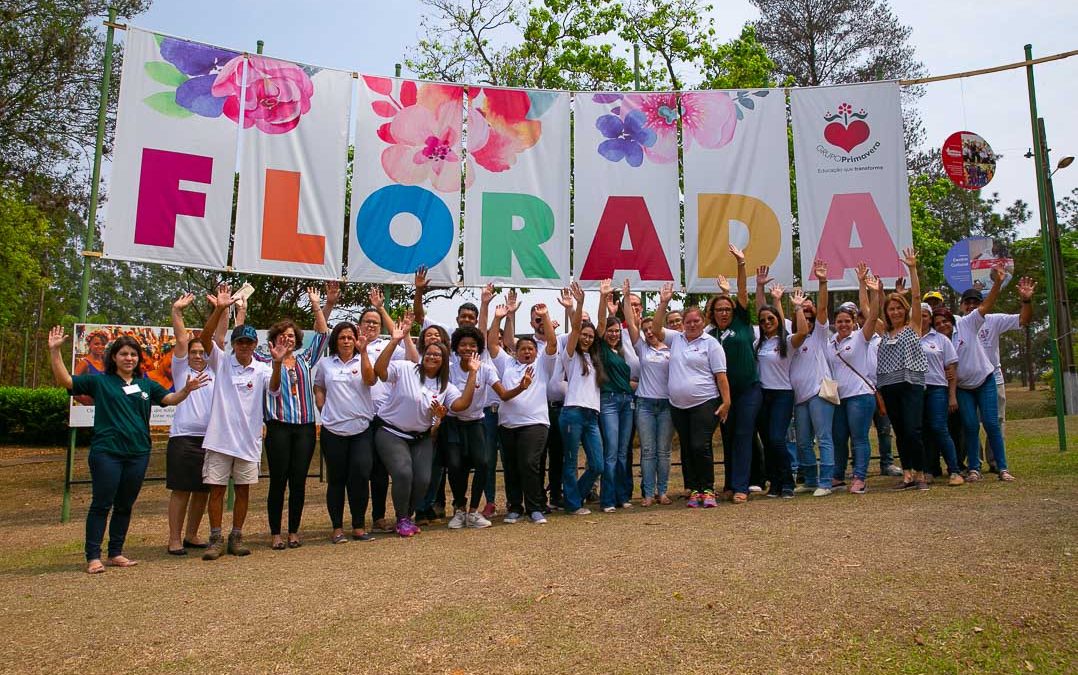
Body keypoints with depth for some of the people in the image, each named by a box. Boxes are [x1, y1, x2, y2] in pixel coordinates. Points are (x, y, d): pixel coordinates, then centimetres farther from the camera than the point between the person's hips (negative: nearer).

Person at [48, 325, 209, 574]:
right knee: (101, 504, -1)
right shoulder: (100, 381, 2)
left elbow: (170, 399, 15)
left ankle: (116, 553, 22)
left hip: (138, 453, 4)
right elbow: (65, 380, -4)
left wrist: (187, 389, -4)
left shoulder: (146, 384, 13)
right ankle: (93, 557, 7)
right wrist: (55, 350, -13)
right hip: (106, 452, -4)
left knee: (125, 506, 11)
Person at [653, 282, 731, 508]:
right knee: (686, 449, 9)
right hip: (678, 405, 5)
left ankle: (708, 490, 4)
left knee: (701, 447, -10)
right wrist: (663, 303, -4)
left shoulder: (711, 343, -2)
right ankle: (693, 491, 18)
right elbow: (656, 328, 4)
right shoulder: (675, 339, 12)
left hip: (704, 403, -5)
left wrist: (726, 402, -11)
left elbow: (721, 375, -5)